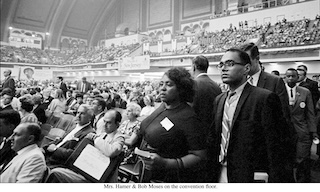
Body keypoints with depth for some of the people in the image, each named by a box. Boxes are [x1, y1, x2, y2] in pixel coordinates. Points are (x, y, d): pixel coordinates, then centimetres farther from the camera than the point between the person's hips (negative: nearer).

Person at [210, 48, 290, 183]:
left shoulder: (265, 98, -15)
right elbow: (215, 139, 8)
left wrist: (275, 180, -16)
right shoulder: (219, 100, 6)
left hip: (250, 176, -5)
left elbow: (275, 148, -16)